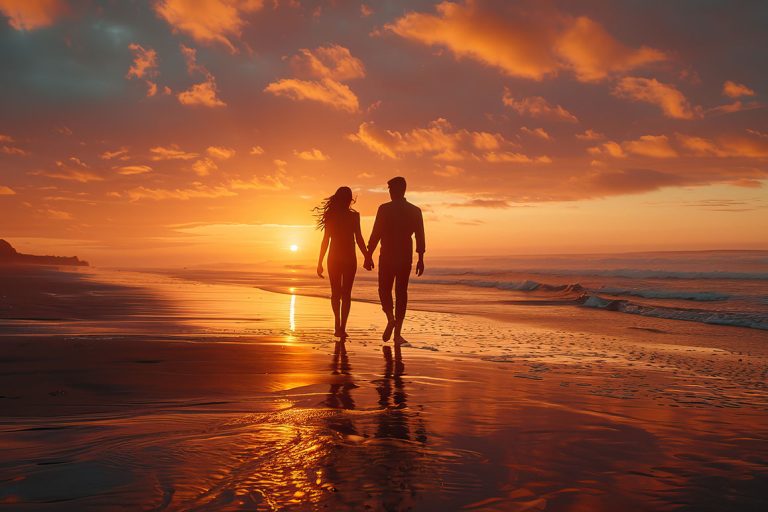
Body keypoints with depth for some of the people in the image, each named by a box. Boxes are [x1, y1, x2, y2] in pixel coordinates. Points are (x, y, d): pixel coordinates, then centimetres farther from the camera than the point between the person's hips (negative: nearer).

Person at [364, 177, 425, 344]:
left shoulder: (384, 209, -6)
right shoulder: (415, 211, 4)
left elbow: (375, 234, -8)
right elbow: (420, 237, 3)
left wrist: (369, 256, -3)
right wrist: (420, 259, 9)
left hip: (387, 256, -3)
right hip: (406, 257, 3)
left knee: (384, 289, 12)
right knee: (401, 292, 8)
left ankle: (390, 318, -15)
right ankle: (397, 333, 6)